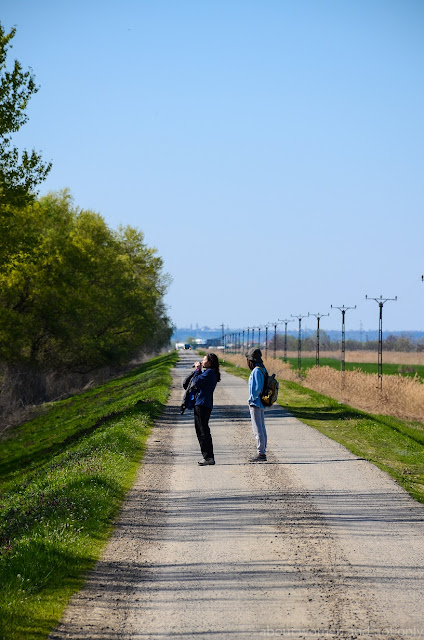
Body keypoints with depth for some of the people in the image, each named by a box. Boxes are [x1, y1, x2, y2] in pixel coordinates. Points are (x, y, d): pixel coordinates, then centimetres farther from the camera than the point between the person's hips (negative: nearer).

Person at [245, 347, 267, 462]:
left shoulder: (256, 371, -17)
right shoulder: (262, 369, 13)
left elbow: (257, 388, -23)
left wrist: (251, 399, -12)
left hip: (255, 404, -10)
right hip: (261, 404, 10)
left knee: (258, 430, -8)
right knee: (261, 429, 13)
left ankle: (261, 454, -7)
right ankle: (262, 452, 17)